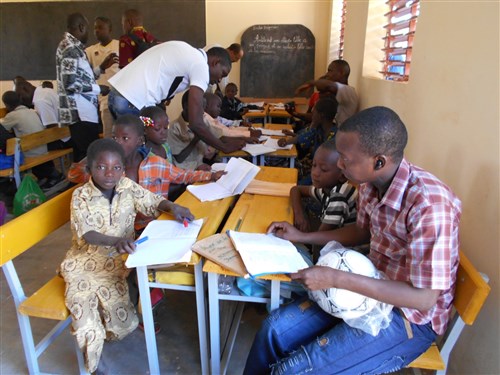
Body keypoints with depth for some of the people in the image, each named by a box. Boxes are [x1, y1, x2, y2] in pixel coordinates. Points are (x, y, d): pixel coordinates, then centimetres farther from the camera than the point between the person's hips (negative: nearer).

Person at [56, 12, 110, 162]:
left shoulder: (71, 46, 18)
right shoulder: (71, 48, -13)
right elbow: (70, 83, -21)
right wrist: (99, 88, -11)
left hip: (80, 112, 10)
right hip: (80, 113, -10)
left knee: (82, 155, 14)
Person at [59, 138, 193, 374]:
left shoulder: (127, 186, -7)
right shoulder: (81, 196, -14)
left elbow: (154, 203, -1)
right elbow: (87, 234, -25)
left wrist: (172, 207, -24)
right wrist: (115, 241, -45)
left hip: (116, 260, 2)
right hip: (85, 260, -1)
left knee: (117, 310, -11)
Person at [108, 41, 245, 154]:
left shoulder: (184, 50, 19)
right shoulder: (201, 65, -7)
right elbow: (196, 124, -13)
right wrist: (225, 147, -2)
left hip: (116, 94, 10)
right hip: (134, 103, -10)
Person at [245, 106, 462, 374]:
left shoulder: (428, 204, -30)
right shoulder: (371, 183, -7)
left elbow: (424, 298, -27)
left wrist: (336, 278, -29)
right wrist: (302, 237, 7)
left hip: (411, 317, -6)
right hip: (372, 288, 7)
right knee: (276, 329, -2)